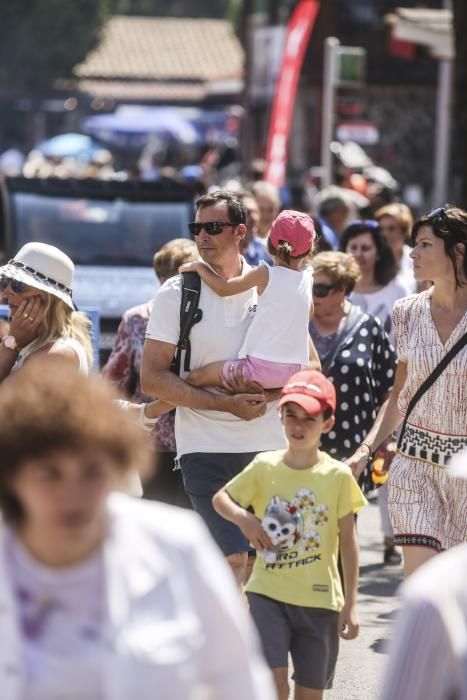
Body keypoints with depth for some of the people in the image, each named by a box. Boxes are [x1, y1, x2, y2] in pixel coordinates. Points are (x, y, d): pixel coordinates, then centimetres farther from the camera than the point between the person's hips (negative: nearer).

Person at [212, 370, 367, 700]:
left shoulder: (338, 475, -5)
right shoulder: (264, 467, -2)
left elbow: (348, 541, 0)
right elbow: (220, 498, 10)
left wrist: (351, 603, -2)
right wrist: (243, 518, -13)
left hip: (319, 599, 0)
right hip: (268, 593, 0)